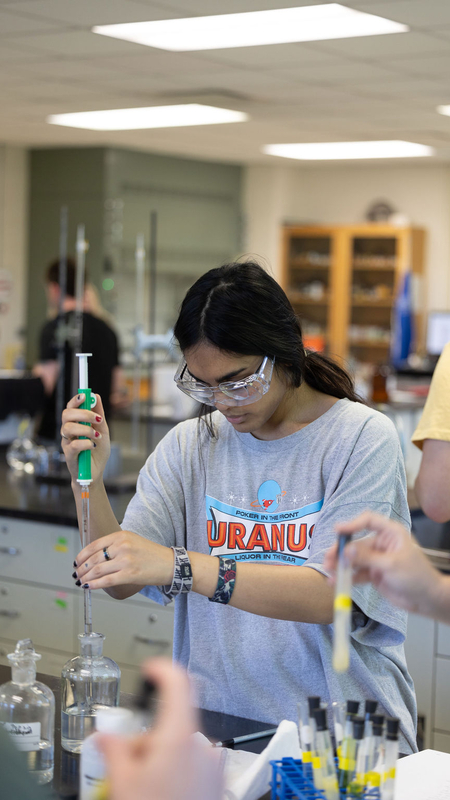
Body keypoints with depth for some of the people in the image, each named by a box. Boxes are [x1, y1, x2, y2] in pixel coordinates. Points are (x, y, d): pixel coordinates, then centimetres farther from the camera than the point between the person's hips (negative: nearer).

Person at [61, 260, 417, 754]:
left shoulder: (362, 438, -4)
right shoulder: (188, 446, 9)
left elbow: (329, 595, -16)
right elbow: (120, 583, 2)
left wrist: (180, 566, -26)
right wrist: (88, 481, -14)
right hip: (214, 722, 4)